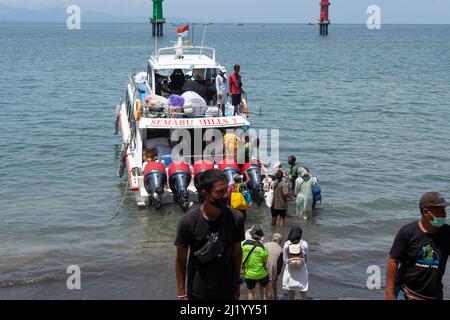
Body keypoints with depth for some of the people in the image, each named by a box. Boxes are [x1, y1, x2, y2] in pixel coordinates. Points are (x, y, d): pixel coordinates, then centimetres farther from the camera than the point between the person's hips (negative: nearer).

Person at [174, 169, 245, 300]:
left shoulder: (236, 218, -12)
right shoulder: (188, 222, -17)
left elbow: (237, 252, 1)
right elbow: (181, 259, -8)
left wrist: (237, 284, 9)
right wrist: (181, 294, -5)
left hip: (227, 291, 2)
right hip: (198, 293, -2)